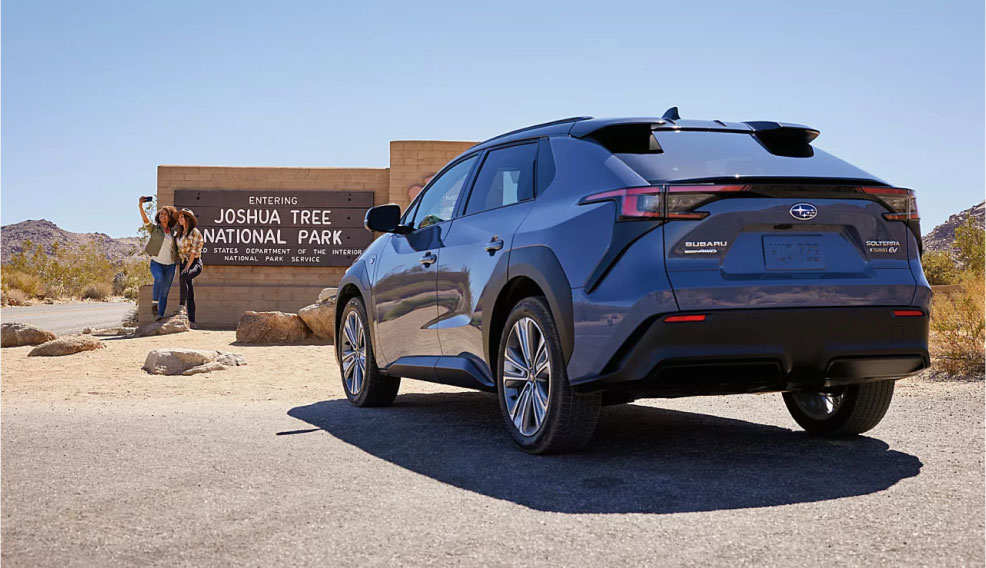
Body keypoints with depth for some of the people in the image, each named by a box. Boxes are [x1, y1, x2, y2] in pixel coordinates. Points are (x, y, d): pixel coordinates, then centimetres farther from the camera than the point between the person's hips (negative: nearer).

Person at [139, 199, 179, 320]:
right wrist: (140, 205, -29)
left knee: (165, 293, 2)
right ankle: (154, 303, -20)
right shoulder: (154, 228, 1)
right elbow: (145, 219, -13)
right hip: (156, 263, -3)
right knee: (159, 278, -34)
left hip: (170, 265, 3)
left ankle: (160, 315, 6)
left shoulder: (172, 232, 10)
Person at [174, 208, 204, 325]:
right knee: (189, 294, 0)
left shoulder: (195, 232, -6)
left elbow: (194, 251, -13)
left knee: (183, 277, -37)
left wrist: (187, 267, -19)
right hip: (182, 263, 7)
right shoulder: (179, 234, 16)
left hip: (194, 263, -7)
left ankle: (182, 306, -36)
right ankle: (191, 321, -2)